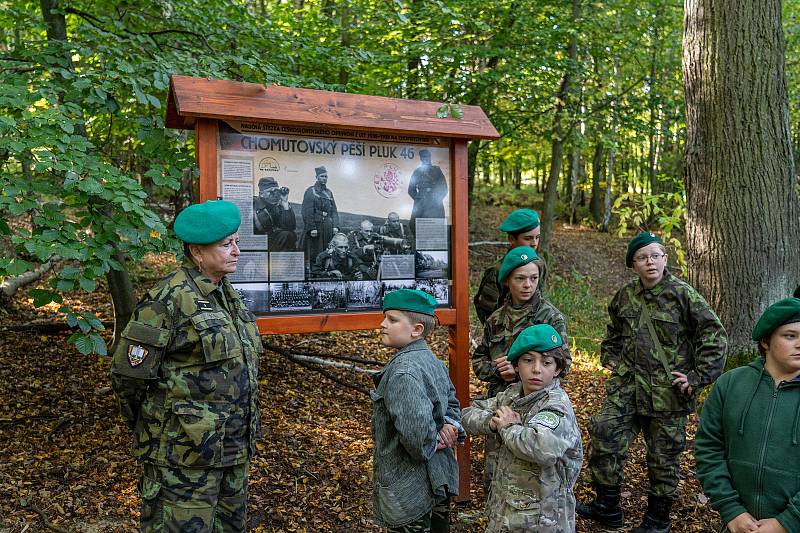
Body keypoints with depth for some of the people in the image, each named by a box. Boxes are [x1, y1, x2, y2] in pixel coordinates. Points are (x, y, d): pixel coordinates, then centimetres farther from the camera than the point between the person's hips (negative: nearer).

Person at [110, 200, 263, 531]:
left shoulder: (224, 293, 8)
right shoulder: (169, 299, -17)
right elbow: (128, 372, -13)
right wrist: (149, 432, 1)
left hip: (231, 449, 8)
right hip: (184, 453, -8)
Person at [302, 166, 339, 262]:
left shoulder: (329, 192, 16)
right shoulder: (310, 191, -2)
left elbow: (334, 211, 15)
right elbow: (307, 212, -10)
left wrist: (335, 226, 3)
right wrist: (312, 228, -17)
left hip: (328, 228, 6)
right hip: (315, 227, -6)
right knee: (314, 254, -6)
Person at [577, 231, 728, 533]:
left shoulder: (682, 294, -8)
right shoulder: (624, 297, 7)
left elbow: (715, 336, -7)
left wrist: (699, 377, -11)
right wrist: (610, 358, 14)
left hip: (668, 391, -4)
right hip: (627, 384, 4)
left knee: (664, 454, 8)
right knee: (604, 435, -5)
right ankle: (607, 508, 13)